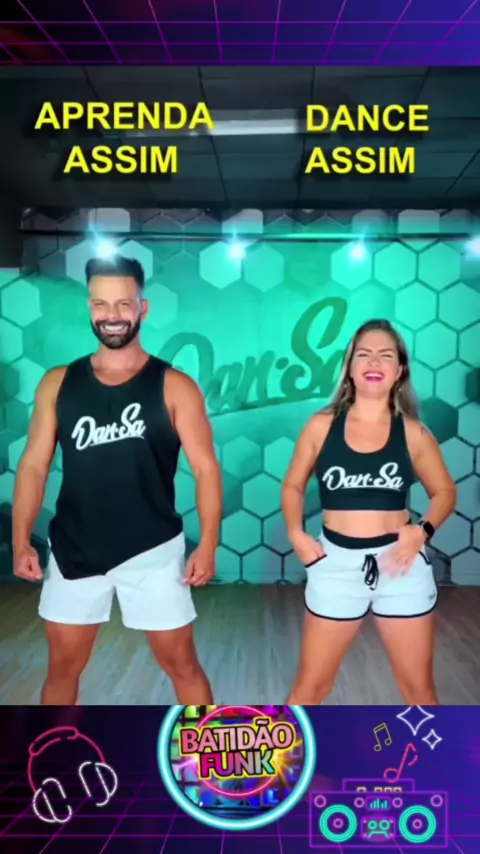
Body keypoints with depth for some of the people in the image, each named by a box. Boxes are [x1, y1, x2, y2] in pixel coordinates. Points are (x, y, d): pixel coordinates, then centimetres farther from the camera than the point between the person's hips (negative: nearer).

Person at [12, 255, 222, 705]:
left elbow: (205, 468, -7)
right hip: (75, 551, 3)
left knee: (181, 664, 10)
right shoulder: (57, 383, 2)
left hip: (153, 551, -2)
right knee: (62, 667, 16)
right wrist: (21, 541, -2)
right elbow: (34, 465, 4)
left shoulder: (174, 386, -7)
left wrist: (208, 545, -14)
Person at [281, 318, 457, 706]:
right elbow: (293, 485, 8)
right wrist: (296, 533, -7)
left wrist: (423, 530, -9)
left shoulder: (413, 434, -3)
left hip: (401, 562, 1)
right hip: (337, 562, 0)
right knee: (311, 684, 11)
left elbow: (445, 491, 9)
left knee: (419, 686, 15)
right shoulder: (322, 426, -3)